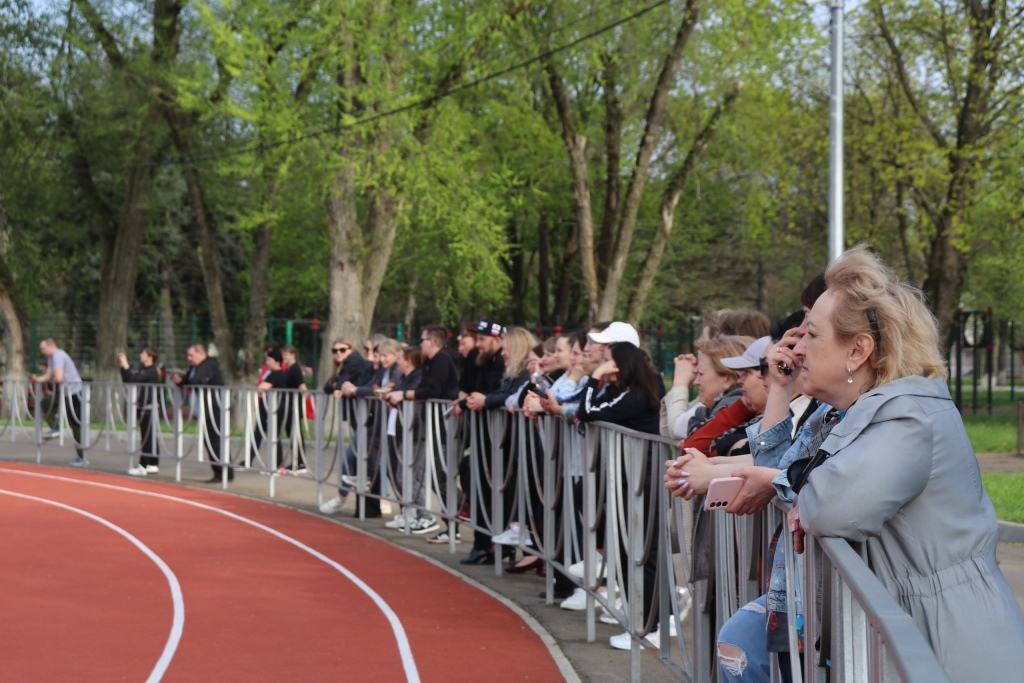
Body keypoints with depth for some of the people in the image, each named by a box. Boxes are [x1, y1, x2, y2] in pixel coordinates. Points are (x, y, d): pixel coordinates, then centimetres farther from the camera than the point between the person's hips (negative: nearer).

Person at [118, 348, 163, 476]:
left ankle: (142, 466, -5)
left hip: (149, 409, -10)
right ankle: (153, 465, 18)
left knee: (147, 438, -6)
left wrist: (125, 364, -14)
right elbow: (127, 379, 16)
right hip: (143, 408, 10)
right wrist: (122, 365, 9)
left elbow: (133, 378, -23)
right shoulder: (144, 370, 15)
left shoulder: (151, 372, -14)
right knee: (150, 438, 12)